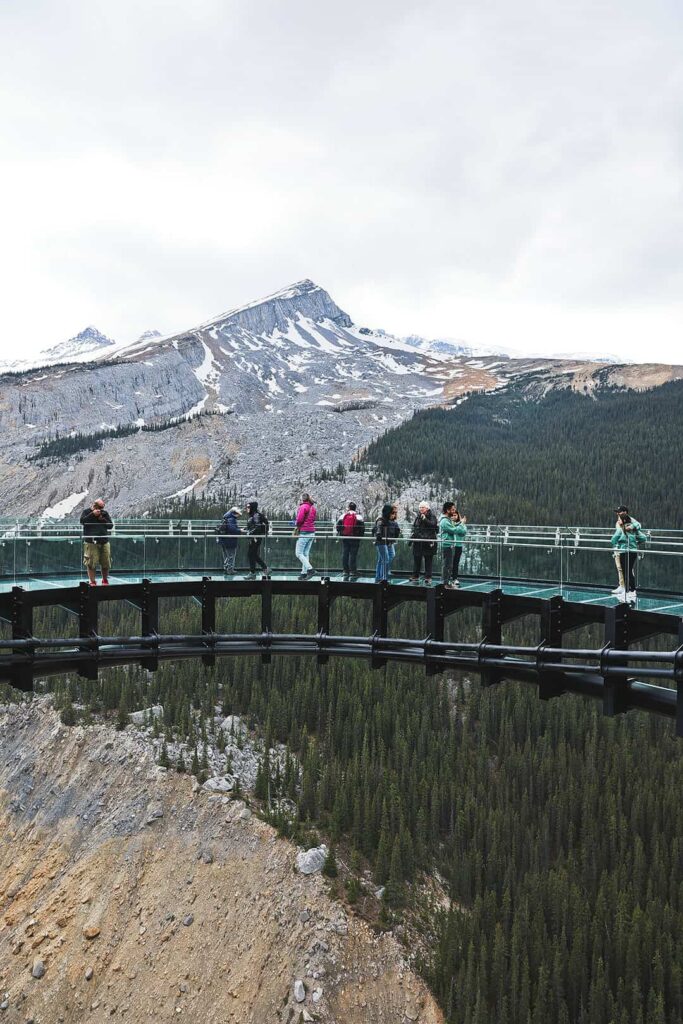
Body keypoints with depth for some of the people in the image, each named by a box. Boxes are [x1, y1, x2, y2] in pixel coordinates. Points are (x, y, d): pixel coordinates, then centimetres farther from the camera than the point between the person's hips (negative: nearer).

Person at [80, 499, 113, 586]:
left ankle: (105, 580, 24)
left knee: (106, 563, 6)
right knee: (91, 563, -6)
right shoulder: (86, 512, 4)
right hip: (91, 543, -3)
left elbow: (111, 526, 8)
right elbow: (82, 521, -14)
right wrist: (92, 514, -16)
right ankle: (92, 581, 3)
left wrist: (103, 519, -6)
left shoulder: (105, 513, 12)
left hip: (104, 542, 3)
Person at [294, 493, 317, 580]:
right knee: (306, 553, 12)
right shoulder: (313, 508, 14)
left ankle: (310, 569, -17)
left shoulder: (303, 507, -11)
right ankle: (304, 572, 11)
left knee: (298, 553, -5)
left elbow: (299, 520, -18)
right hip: (312, 533, 8)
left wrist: (296, 527, 2)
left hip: (304, 533, -8)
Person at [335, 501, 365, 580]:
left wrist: (340, 534, 16)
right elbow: (362, 528, -7)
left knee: (344, 555, 8)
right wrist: (361, 536, 6)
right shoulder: (358, 516, -4)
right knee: (353, 555, -2)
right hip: (355, 539, -3)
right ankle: (352, 573, -4)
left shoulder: (343, 516, 4)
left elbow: (338, 526, 3)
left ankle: (345, 573, 10)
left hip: (344, 538, 3)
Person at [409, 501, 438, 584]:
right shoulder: (418, 516, 14)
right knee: (416, 560, 8)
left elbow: (433, 525, -17)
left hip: (428, 542, -5)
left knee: (428, 560, 0)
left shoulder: (432, 516, -2)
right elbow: (414, 527, 22)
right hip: (418, 541, 5)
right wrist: (412, 534, 5)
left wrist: (425, 519, -22)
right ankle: (415, 577, 15)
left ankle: (428, 578, 6)